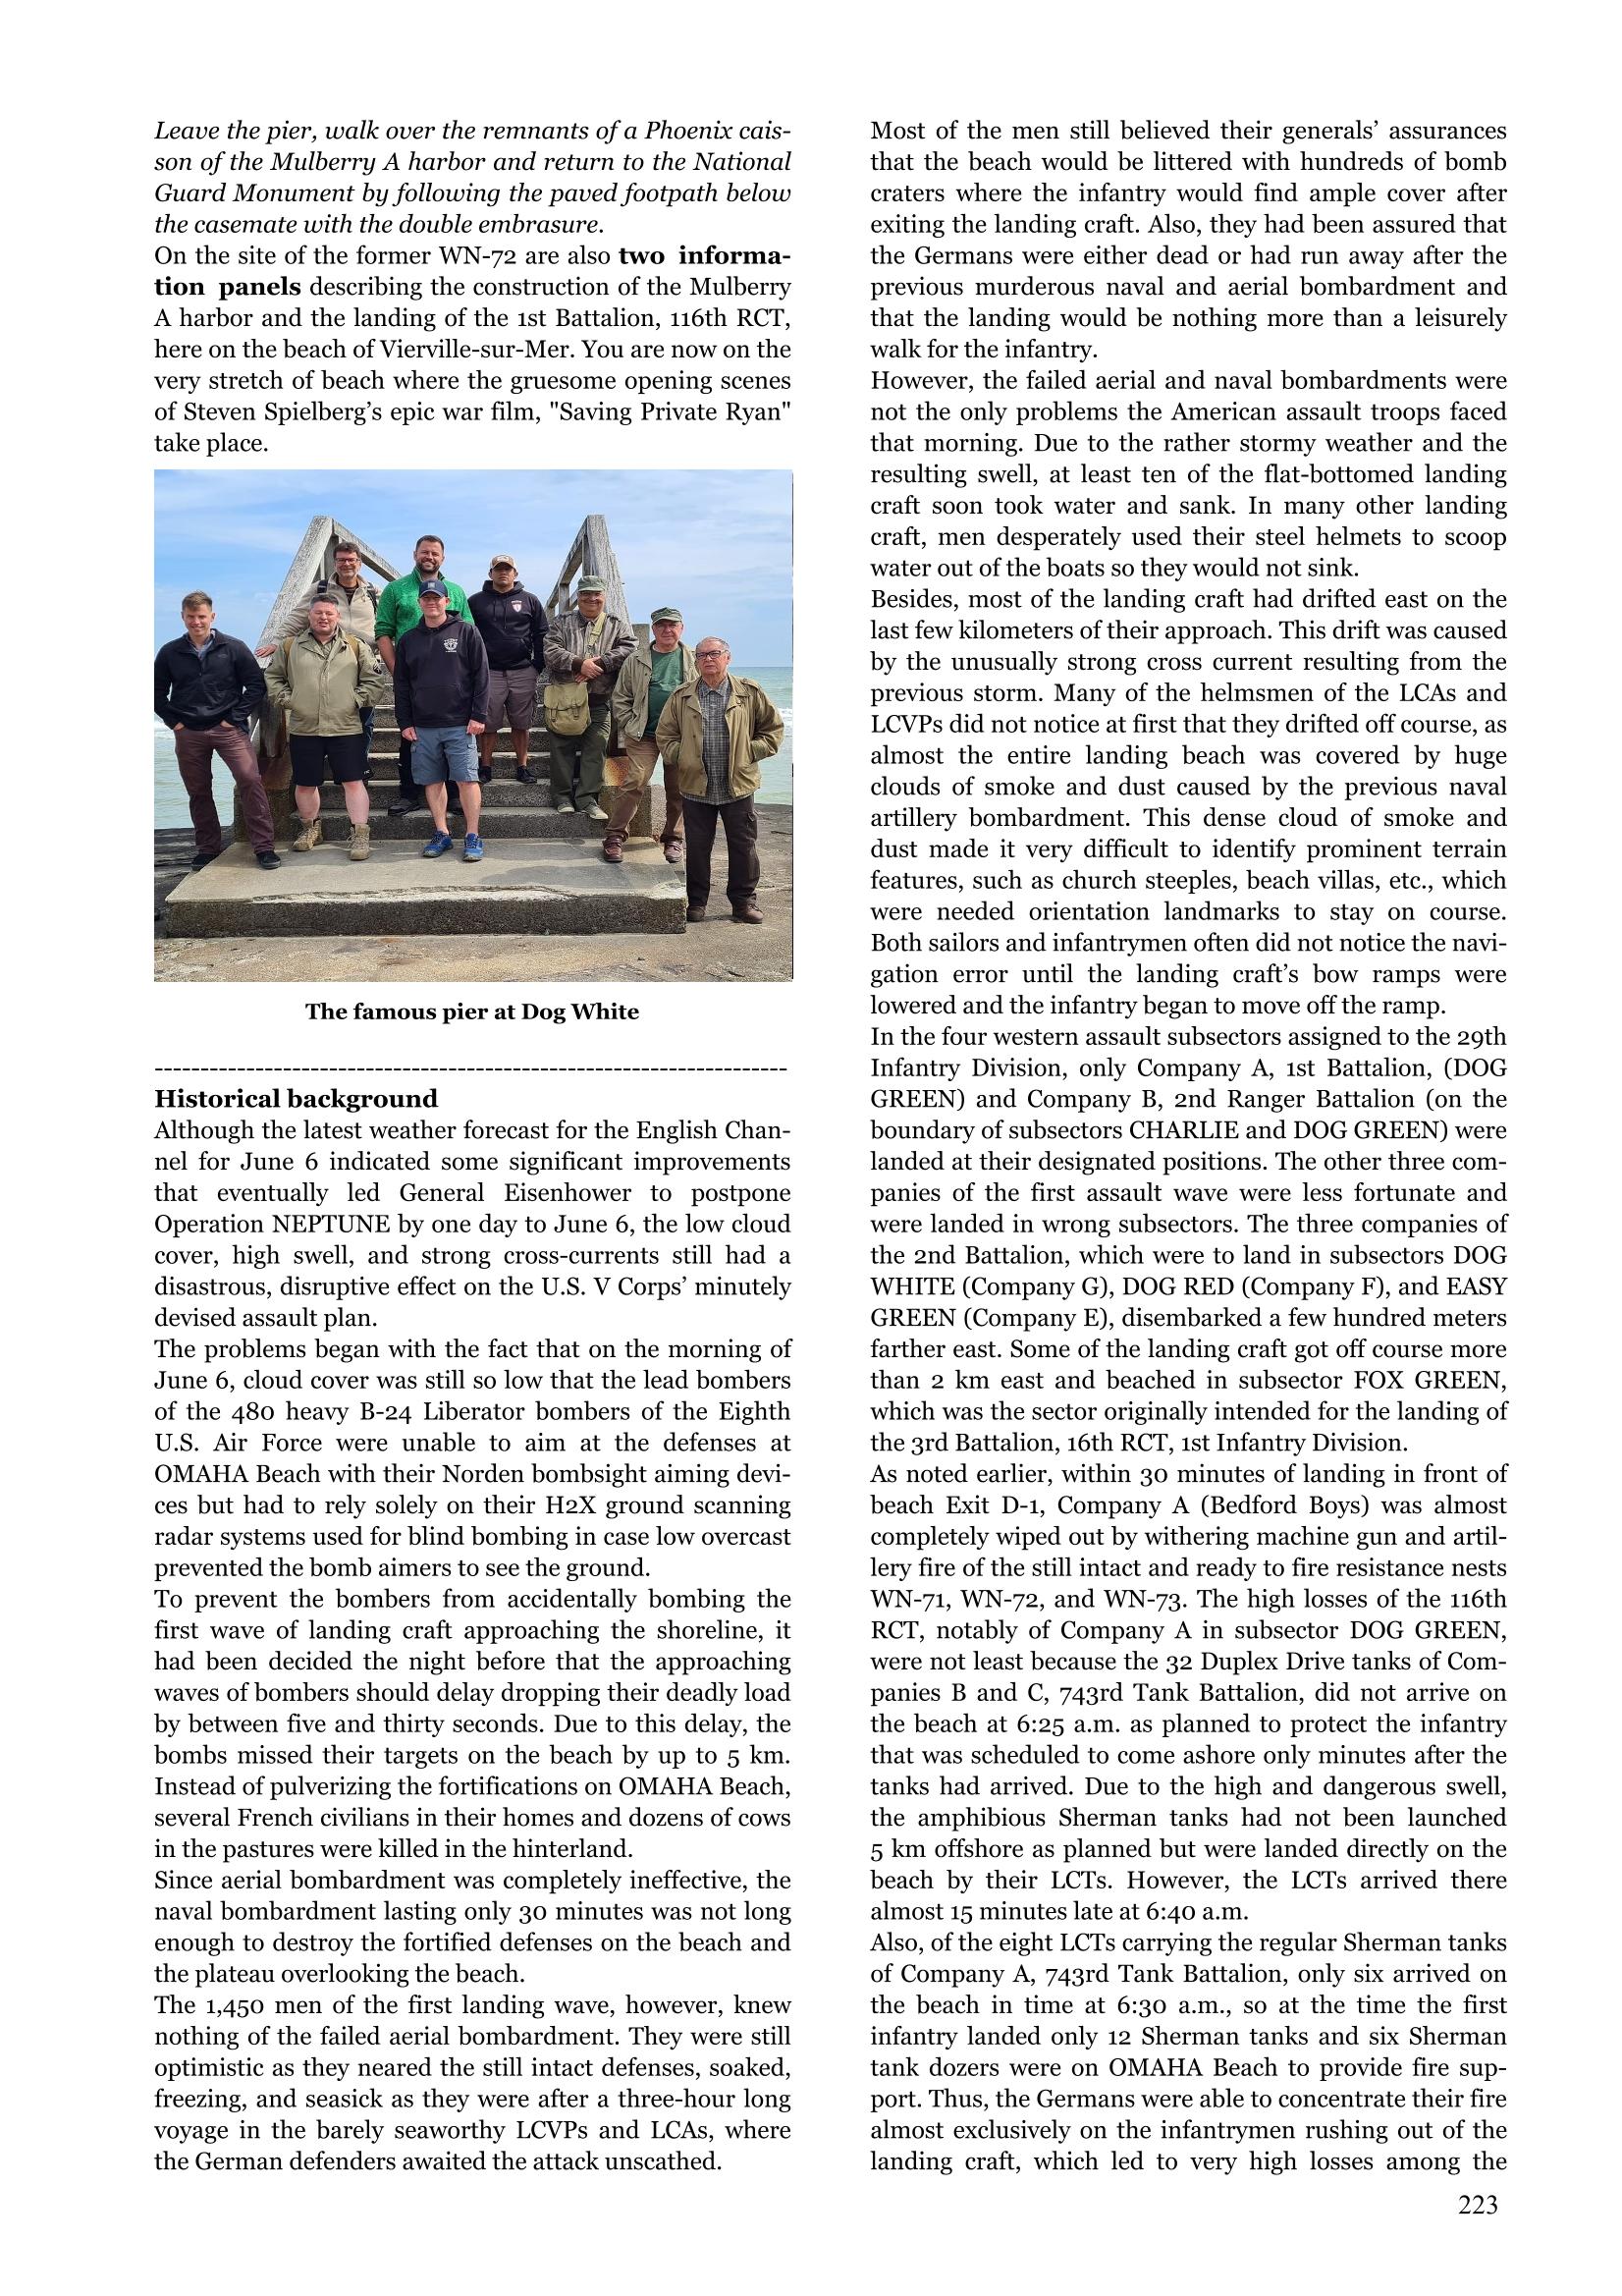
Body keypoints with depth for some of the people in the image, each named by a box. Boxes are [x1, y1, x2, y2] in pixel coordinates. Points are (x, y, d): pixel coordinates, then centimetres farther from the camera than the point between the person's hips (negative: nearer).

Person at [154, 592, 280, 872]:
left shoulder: (233, 648, 0)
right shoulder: (170, 653, 6)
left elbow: (256, 685, 1)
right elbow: (157, 692, 15)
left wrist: (235, 718, -5)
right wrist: (174, 721, 3)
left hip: (228, 730, -3)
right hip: (188, 734, 3)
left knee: (250, 780, -16)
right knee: (198, 792, 8)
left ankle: (264, 846, -13)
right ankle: (208, 847, 21)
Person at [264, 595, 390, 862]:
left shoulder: (356, 647, 5)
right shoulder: (290, 647, 8)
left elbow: (376, 679, 6)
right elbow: (272, 676, 15)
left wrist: (357, 700, -3)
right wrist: (286, 699, 3)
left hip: (346, 729, -2)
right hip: (303, 729, 2)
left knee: (353, 782, -6)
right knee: (304, 784, 10)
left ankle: (360, 835, -3)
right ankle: (310, 829, 29)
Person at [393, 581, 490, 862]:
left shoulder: (466, 633, 2)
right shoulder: (409, 639, 12)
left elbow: (481, 675, 0)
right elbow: (401, 684, 13)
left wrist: (478, 715, -7)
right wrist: (405, 722, 6)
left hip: (460, 725, -3)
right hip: (423, 727, 4)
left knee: (467, 779, -7)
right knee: (432, 781, 5)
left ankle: (473, 837, -2)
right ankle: (441, 834, 14)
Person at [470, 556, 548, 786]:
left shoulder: (529, 600, 10)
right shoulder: (476, 602, 8)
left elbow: (541, 635, 11)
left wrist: (538, 666, 3)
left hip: (523, 672, 1)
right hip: (488, 672, -1)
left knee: (521, 724, 4)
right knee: (487, 723, 0)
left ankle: (523, 766, 10)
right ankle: (486, 766, 8)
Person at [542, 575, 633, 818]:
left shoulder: (616, 625, 13)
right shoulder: (563, 623, 12)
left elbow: (629, 648, -4)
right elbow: (552, 651, -3)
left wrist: (601, 662, -16)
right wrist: (579, 664, -16)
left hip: (599, 700, 0)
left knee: (595, 747, -6)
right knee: (563, 747, -1)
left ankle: (588, 798, -3)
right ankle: (563, 796, 7)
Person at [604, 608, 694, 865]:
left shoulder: (694, 660, 8)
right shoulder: (636, 660, 6)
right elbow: (620, 699, 9)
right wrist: (630, 727, -2)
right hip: (643, 736, -1)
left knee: (678, 789, 5)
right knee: (634, 783, -12)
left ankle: (673, 838, 20)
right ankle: (616, 835, -2)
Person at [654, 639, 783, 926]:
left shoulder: (750, 693, 2)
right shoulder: (682, 697, 5)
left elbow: (773, 727, 9)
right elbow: (665, 734, 12)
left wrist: (751, 752, -2)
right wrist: (680, 757, -3)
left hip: (738, 784, -1)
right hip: (696, 786, 1)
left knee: (743, 845, 4)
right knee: (697, 847, 6)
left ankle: (743, 901, 16)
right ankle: (696, 902, 17)